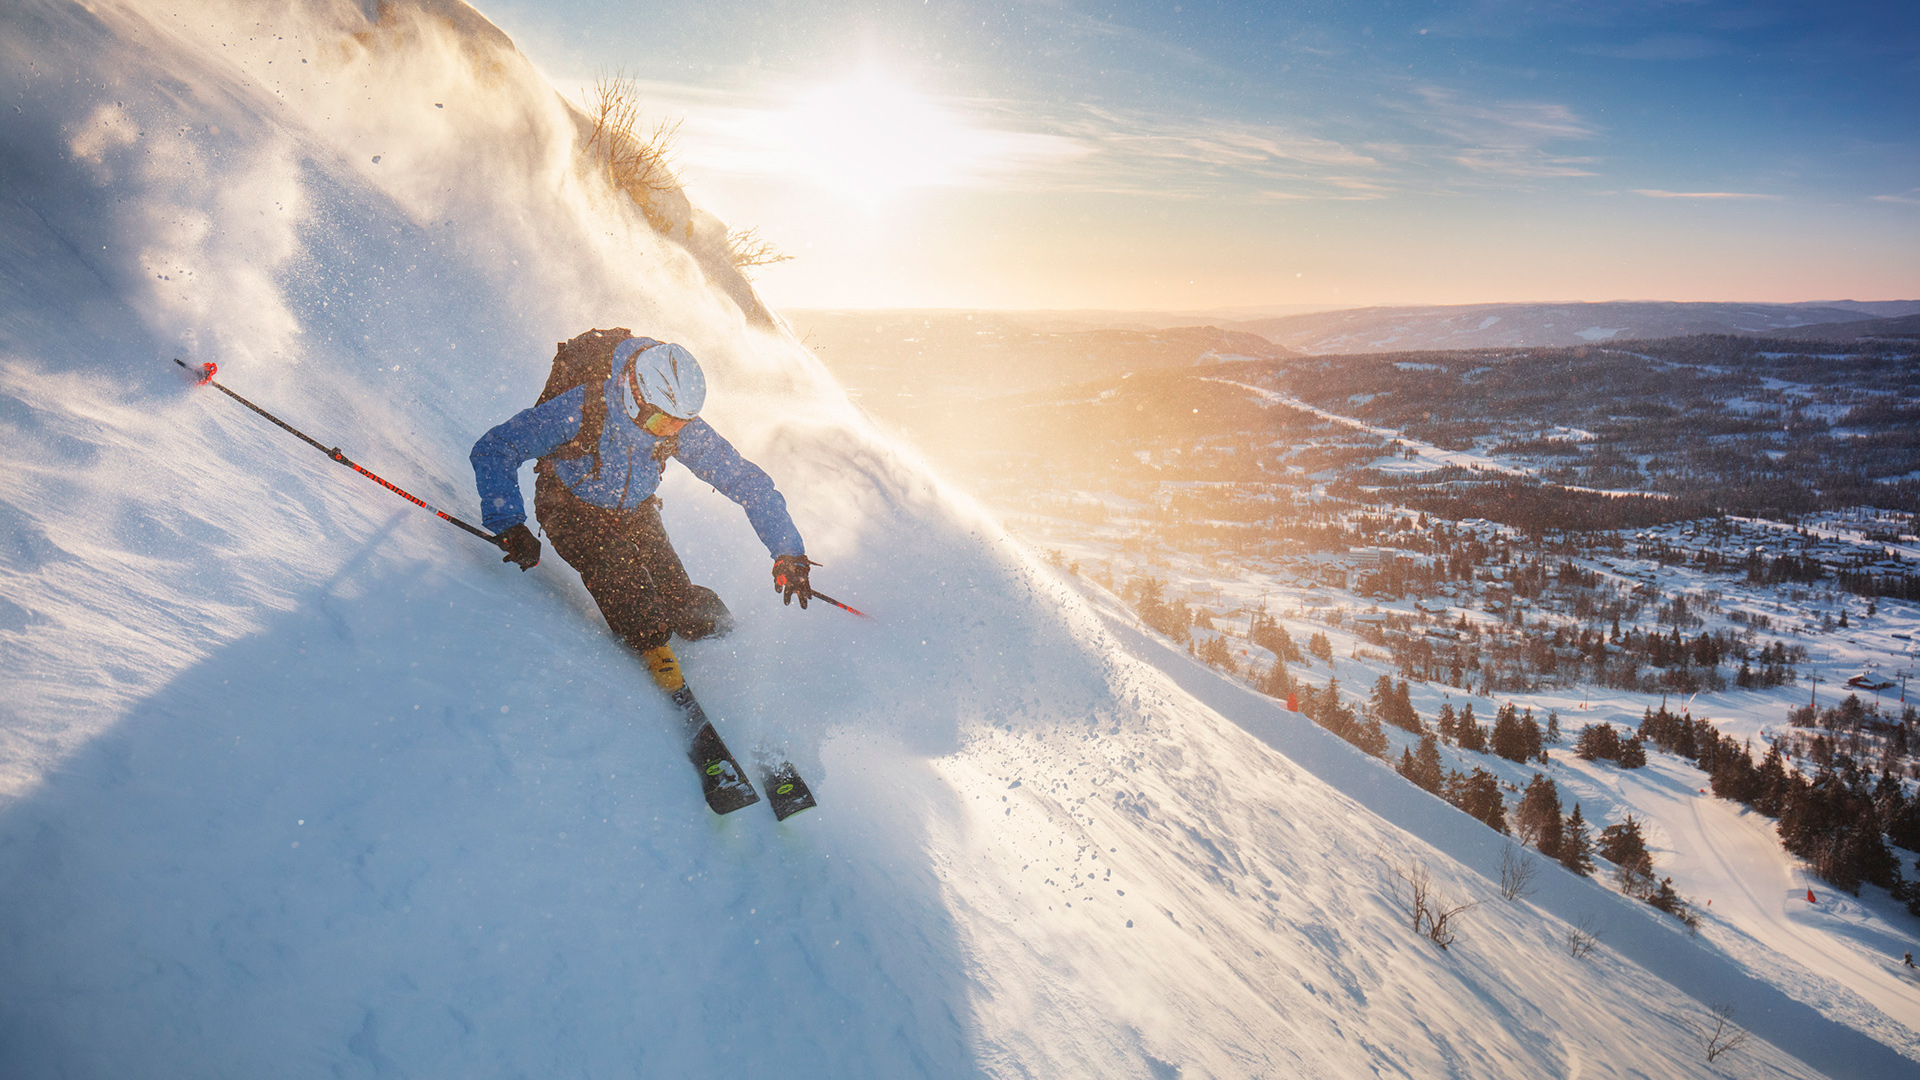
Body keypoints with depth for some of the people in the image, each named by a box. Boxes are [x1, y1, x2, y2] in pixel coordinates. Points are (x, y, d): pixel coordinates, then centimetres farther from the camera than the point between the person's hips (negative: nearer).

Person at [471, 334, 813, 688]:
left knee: (702, 619, -10)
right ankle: (654, 649, -13)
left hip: (636, 513, 3)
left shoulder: (684, 429, -25)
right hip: (571, 509, -2)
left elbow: (748, 481, -17)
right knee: (614, 564, -34)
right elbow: (494, 450, -31)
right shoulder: (581, 409, -34)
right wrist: (510, 526, -42)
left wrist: (788, 553, -22)